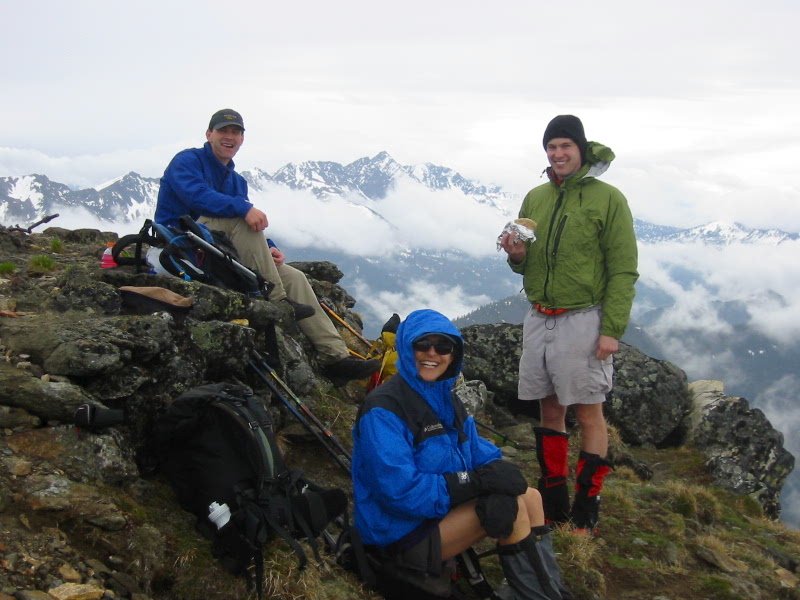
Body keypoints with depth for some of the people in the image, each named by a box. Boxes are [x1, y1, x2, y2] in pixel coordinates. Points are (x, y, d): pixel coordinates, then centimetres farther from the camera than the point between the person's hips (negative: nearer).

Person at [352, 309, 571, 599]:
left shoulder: (446, 400, 8)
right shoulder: (383, 408, -19)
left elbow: (481, 453, 1)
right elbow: (399, 490, -27)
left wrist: (499, 470, -24)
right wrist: (477, 480, -27)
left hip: (444, 510, 9)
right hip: (403, 536, -9)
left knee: (530, 496, 2)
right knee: (511, 503, -19)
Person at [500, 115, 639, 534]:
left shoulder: (607, 198, -6)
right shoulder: (535, 199, 11)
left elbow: (623, 270, -8)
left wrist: (612, 329, -15)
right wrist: (517, 256, -6)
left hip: (581, 321, -6)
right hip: (538, 318, 6)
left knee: (588, 413, 1)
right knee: (549, 409, 12)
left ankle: (586, 507, 12)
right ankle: (552, 503, 23)